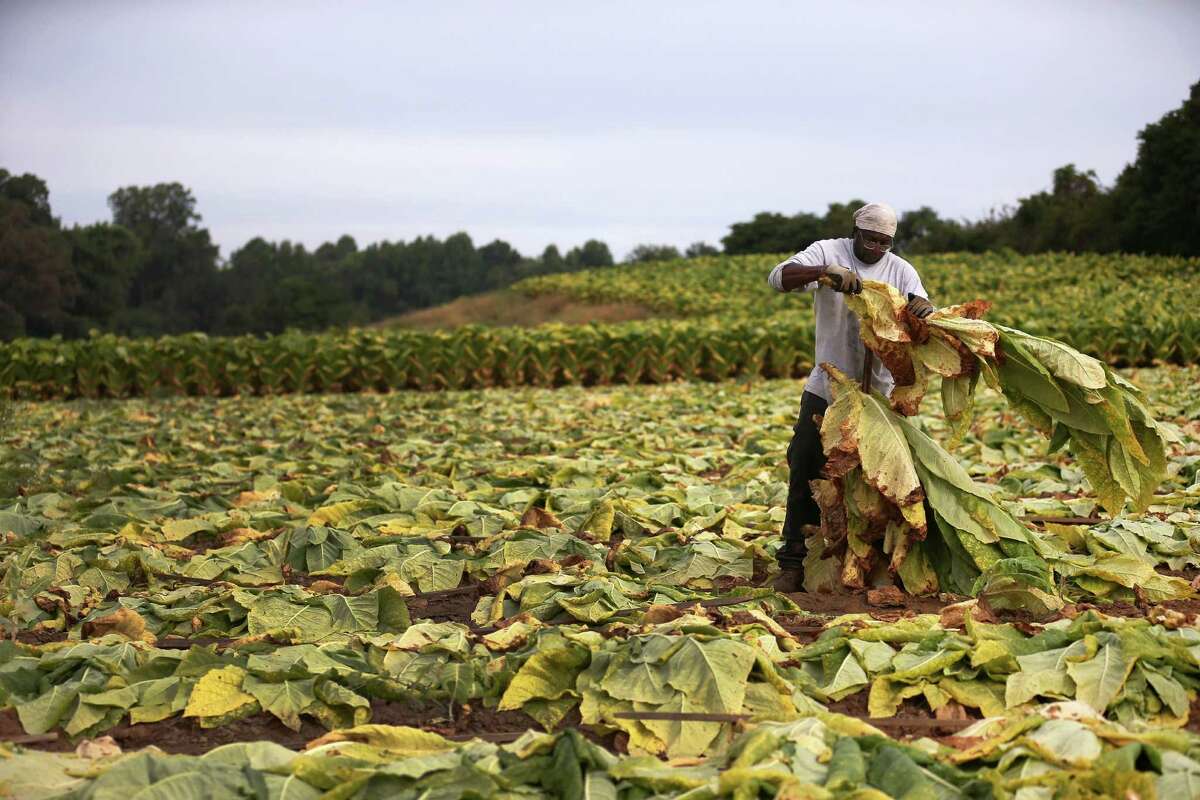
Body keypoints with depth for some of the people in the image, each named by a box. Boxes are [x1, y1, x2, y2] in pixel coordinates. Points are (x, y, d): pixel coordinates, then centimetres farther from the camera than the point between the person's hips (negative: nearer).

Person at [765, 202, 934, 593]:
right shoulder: (828, 252, -4)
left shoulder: (900, 270, 2)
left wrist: (924, 308, -33)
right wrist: (824, 272, -35)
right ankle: (793, 561, 8)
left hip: (878, 392, 1)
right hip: (826, 389, -1)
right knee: (807, 474, 1)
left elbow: (923, 313, -8)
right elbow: (777, 278, -18)